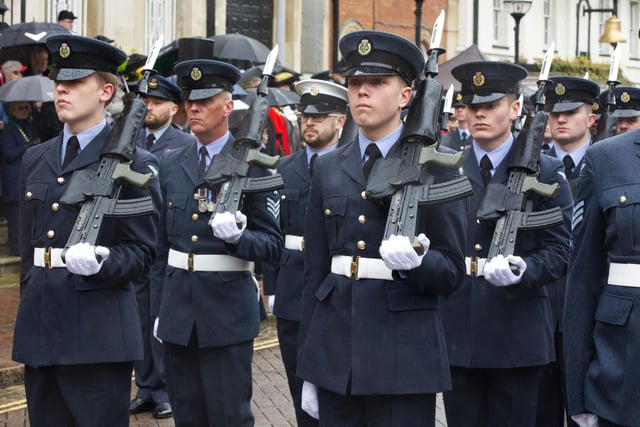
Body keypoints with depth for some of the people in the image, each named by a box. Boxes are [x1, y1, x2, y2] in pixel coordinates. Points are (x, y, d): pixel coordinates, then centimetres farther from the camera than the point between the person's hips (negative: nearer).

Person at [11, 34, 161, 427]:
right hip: (39, 327, 6)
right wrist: (30, 301, 16)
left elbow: (142, 253, -6)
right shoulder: (35, 160, 14)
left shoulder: (134, 164, -4)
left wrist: (99, 263, -24)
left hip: (99, 332, -6)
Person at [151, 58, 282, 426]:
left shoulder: (253, 166, -5)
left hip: (228, 311, -5)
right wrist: (159, 306, 15)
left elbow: (273, 245, -6)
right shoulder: (171, 165, 10)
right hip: (178, 309, 5)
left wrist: (238, 236, -26)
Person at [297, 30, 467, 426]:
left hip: (404, 358, -3)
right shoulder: (328, 168, 10)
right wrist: (308, 370, 10)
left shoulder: (434, 167, -1)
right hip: (335, 355, 4)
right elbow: (314, 271, 12)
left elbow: (451, 272, -1)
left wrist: (416, 261, -24)